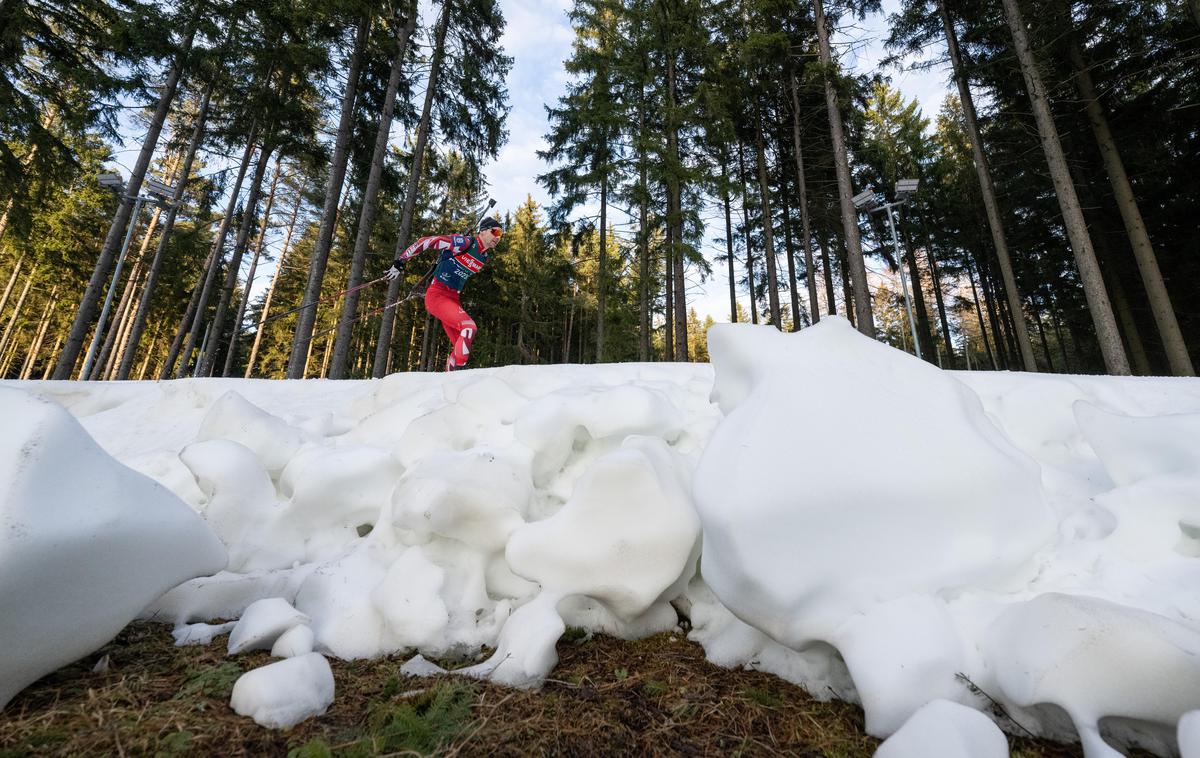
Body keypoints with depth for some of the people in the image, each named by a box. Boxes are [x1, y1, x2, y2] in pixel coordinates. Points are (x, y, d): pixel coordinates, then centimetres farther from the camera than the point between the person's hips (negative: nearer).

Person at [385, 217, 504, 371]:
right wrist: (400, 262, -10)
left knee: (461, 347, 2)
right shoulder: (464, 243, -13)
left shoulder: (485, 256, 9)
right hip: (437, 295, -8)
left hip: (453, 299, 8)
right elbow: (425, 241, -11)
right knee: (469, 326, -27)